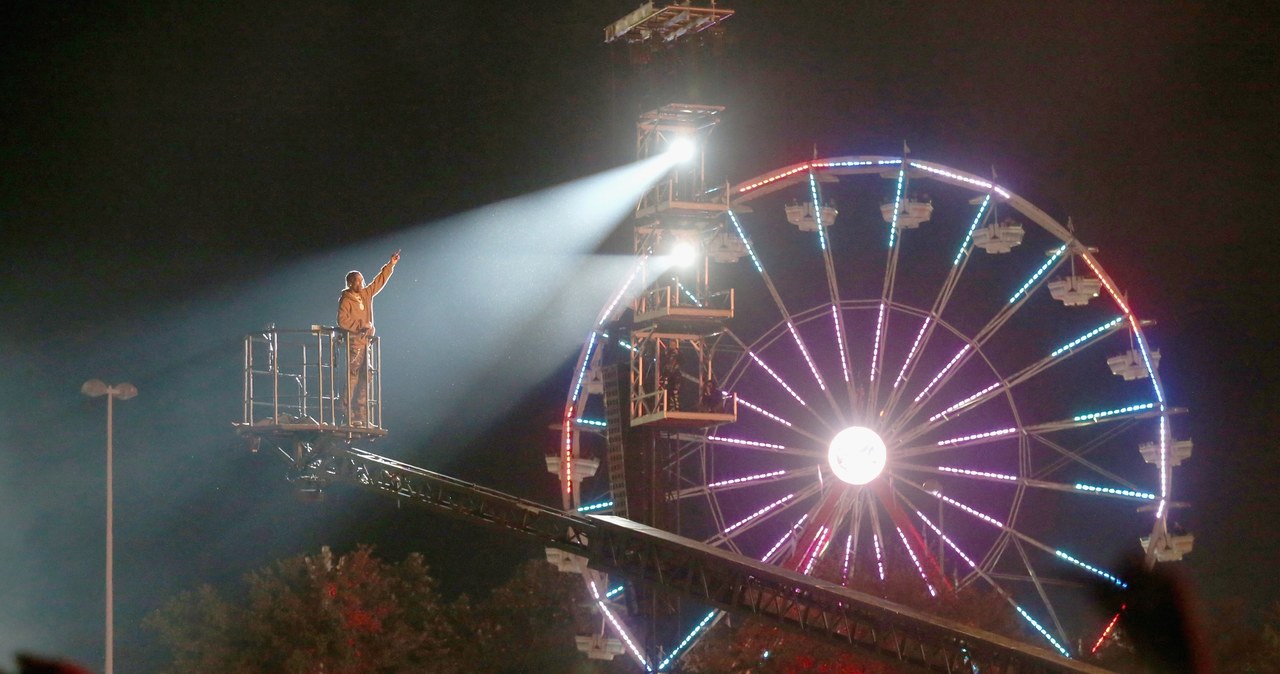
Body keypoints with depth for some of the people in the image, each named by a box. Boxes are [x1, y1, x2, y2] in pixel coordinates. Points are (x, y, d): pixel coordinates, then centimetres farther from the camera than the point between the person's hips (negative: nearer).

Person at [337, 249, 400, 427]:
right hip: (354, 343, -8)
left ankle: (362, 417, 7)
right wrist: (360, 326, -16)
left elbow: (379, 281, 21)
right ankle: (350, 416, -11)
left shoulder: (366, 294, 13)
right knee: (353, 379, -11)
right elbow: (342, 321, -16)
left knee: (364, 380, 6)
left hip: (365, 342, 8)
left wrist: (391, 265, 18)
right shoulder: (346, 300, -8)